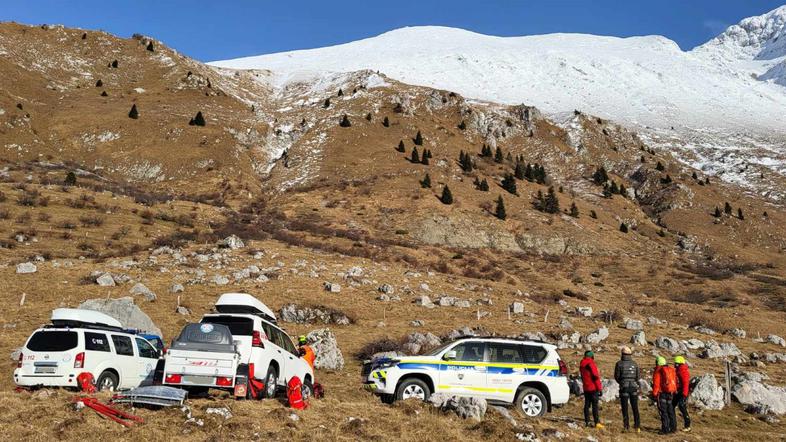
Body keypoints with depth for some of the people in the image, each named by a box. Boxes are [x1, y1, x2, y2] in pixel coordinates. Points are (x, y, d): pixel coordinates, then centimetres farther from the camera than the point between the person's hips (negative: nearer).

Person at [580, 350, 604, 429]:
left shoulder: (582, 365, 11)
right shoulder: (591, 364, -14)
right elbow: (596, 377, -15)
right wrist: (600, 388, -11)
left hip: (586, 388, 7)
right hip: (593, 388, -7)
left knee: (587, 404, 11)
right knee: (595, 405, -6)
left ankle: (587, 422, 12)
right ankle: (597, 422, -7)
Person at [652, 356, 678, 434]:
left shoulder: (658, 371, -8)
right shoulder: (671, 370, 12)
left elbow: (656, 384, -12)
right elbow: (675, 382, 14)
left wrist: (654, 395, -9)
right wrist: (674, 391, 19)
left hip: (662, 393, -7)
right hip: (671, 393, 7)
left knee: (663, 412, -3)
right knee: (670, 410, 16)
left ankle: (665, 429, -5)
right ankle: (673, 427, 21)